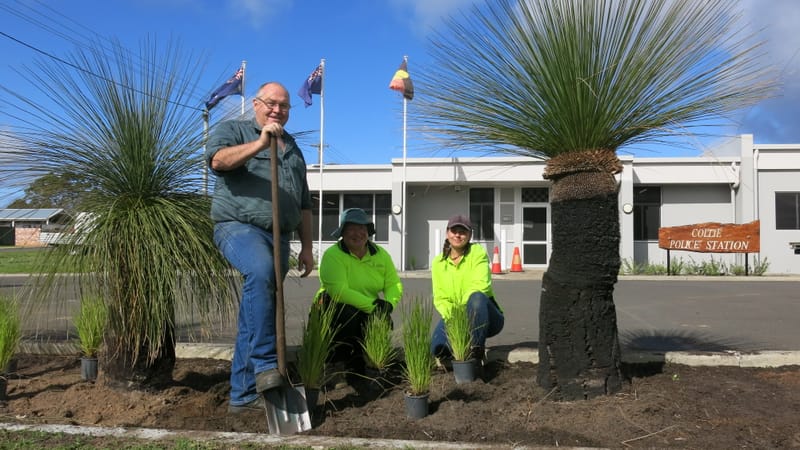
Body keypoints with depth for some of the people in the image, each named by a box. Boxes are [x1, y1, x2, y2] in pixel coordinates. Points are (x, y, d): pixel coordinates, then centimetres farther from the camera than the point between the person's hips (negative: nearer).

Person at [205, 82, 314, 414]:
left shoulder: (293, 149, 25)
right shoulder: (232, 130, 8)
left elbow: (303, 205, 24)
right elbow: (217, 160, -15)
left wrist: (307, 247, 18)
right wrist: (259, 143, -26)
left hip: (278, 237, 6)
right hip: (239, 226, -6)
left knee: (255, 317, 6)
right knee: (260, 271, -37)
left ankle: (243, 395, 13)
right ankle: (266, 364, -32)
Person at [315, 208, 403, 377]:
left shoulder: (381, 254, 1)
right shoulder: (333, 255, -18)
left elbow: (394, 284, -1)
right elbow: (338, 291, -28)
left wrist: (389, 303, -23)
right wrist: (371, 305, -30)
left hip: (369, 311, 5)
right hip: (333, 308, -4)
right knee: (349, 315, -35)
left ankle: (358, 359, 0)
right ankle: (339, 360, -10)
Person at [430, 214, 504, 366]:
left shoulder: (477, 252, -6)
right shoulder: (438, 262, 4)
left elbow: (481, 285, -20)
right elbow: (439, 298, -2)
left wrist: (460, 308, -25)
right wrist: (451, 315, -21)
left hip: (482, 315, -1)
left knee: (476, 297, -38)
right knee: (438, 348, -29)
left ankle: (477, 352, -30)